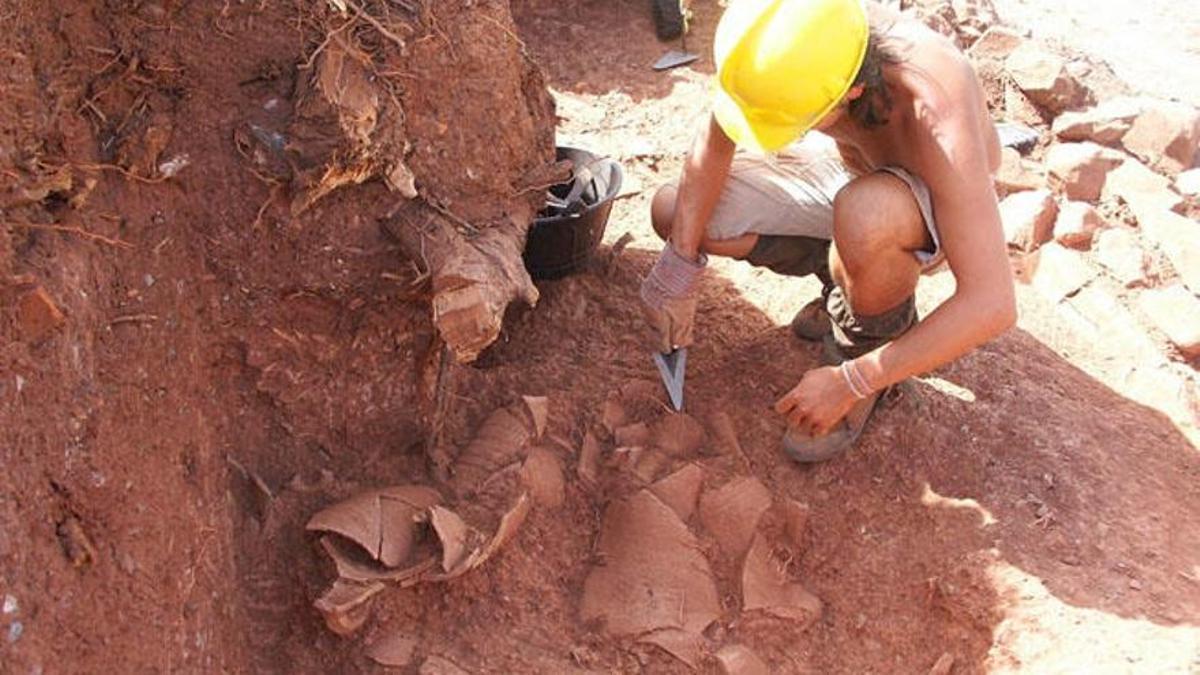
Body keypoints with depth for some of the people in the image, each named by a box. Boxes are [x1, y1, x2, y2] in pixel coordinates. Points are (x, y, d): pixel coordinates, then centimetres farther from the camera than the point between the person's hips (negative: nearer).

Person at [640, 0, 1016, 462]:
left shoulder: (935, 116, -41)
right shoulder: (787, 40, -28)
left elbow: (992, 306, -42)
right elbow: (714, 144, -12)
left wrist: (851, 382, -36)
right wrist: (679, 267, -19)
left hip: (939, 206, -5)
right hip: (847, 168, 5)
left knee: (863, 215, -42)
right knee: (673, 212, -9)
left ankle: (865, 346, -9)